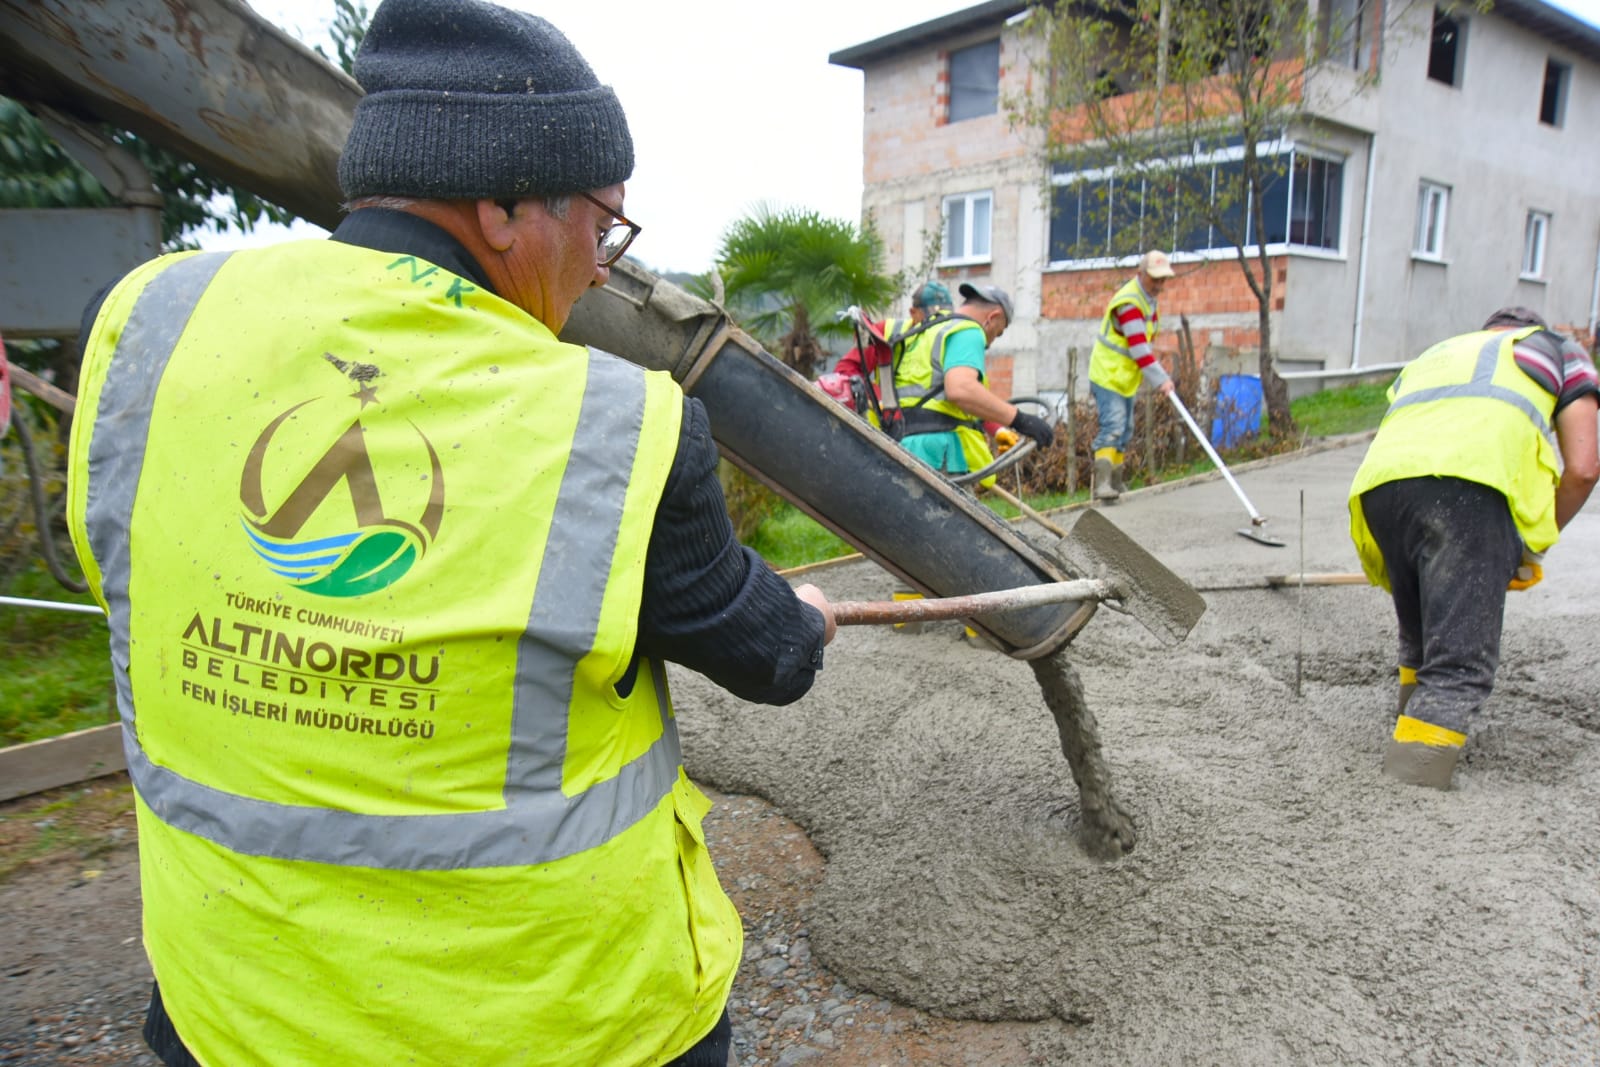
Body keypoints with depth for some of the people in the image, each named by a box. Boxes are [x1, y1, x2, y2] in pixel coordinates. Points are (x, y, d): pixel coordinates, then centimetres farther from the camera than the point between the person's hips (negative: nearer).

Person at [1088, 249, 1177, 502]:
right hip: (1108, 376, -10)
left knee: (1124, 431, 14)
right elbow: (1139, 348, -28)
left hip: (1126, 379, 10)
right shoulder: (1129, 302, -20)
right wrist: (1160, 380, -29)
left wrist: (1160, 376, 15)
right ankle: (1102, 483, -26)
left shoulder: (1148, 297, 12)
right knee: (1112, 427, -20)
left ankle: (1116, 483, 24)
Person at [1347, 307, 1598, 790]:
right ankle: (1411, 784, -20)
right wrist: (1535, 547, 33)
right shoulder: (1559, 350, 33)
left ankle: (1416, 736, 31)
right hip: (1471, 483, -4)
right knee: (1461, 663, -7)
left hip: (1379, 481, 5)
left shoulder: (1431, 355, 43)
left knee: (1421, 644, 24)